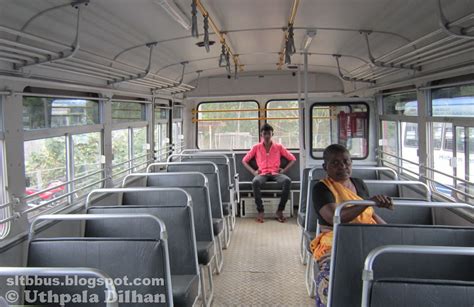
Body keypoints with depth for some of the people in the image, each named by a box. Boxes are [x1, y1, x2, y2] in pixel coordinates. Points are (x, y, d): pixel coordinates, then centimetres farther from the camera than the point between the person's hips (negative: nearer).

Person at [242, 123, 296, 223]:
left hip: (275, 173, 1)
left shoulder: (279, 147, 11)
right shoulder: (256, 147, 11)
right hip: (262, 174, 0)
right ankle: (260, 211, -25)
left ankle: (280, 210, -24)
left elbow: (292, 159, 13)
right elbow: (244, 160, 14)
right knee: (255, 182, -38)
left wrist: (284, 170, 0)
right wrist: (253, 171, 0)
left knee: (287, 180, -34)